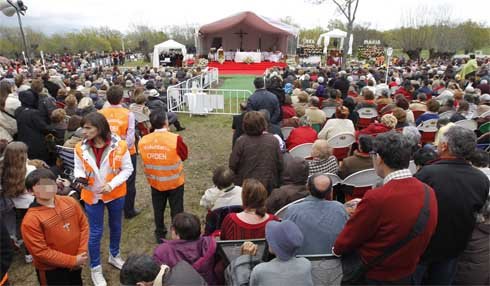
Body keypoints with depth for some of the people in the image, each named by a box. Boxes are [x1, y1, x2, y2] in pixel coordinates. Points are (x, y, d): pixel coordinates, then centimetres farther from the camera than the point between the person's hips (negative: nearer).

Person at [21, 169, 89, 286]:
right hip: (51, 270, -4)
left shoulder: (70, 202, -7)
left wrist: (81, 253, -9)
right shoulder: (31, 219, -20)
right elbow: (41, 252, -20)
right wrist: (72, 260, -17)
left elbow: (83, 226, 0)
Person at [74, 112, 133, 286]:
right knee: (95, 232, 8)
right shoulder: (80, 148, -12)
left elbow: (127, 169, -11)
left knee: (116, 226, 20)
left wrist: (112, 185, -21)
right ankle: (95, 268, 30)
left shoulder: (119, 146, -18)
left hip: (116, 194, 0)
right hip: (92, 195, 0)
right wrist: (80, 177, -22)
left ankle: (114, 256, 46)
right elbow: (78, 168, 1)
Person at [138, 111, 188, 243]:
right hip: (175, 182, -3)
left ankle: (160, 234, 37)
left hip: (155, 182, 3)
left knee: (158, 209, 21)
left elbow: (145, 159, 4)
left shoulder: (143, 141, -12)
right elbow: (184, 156, -7)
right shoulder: (175, 139, -23)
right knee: (176, 210, 14)